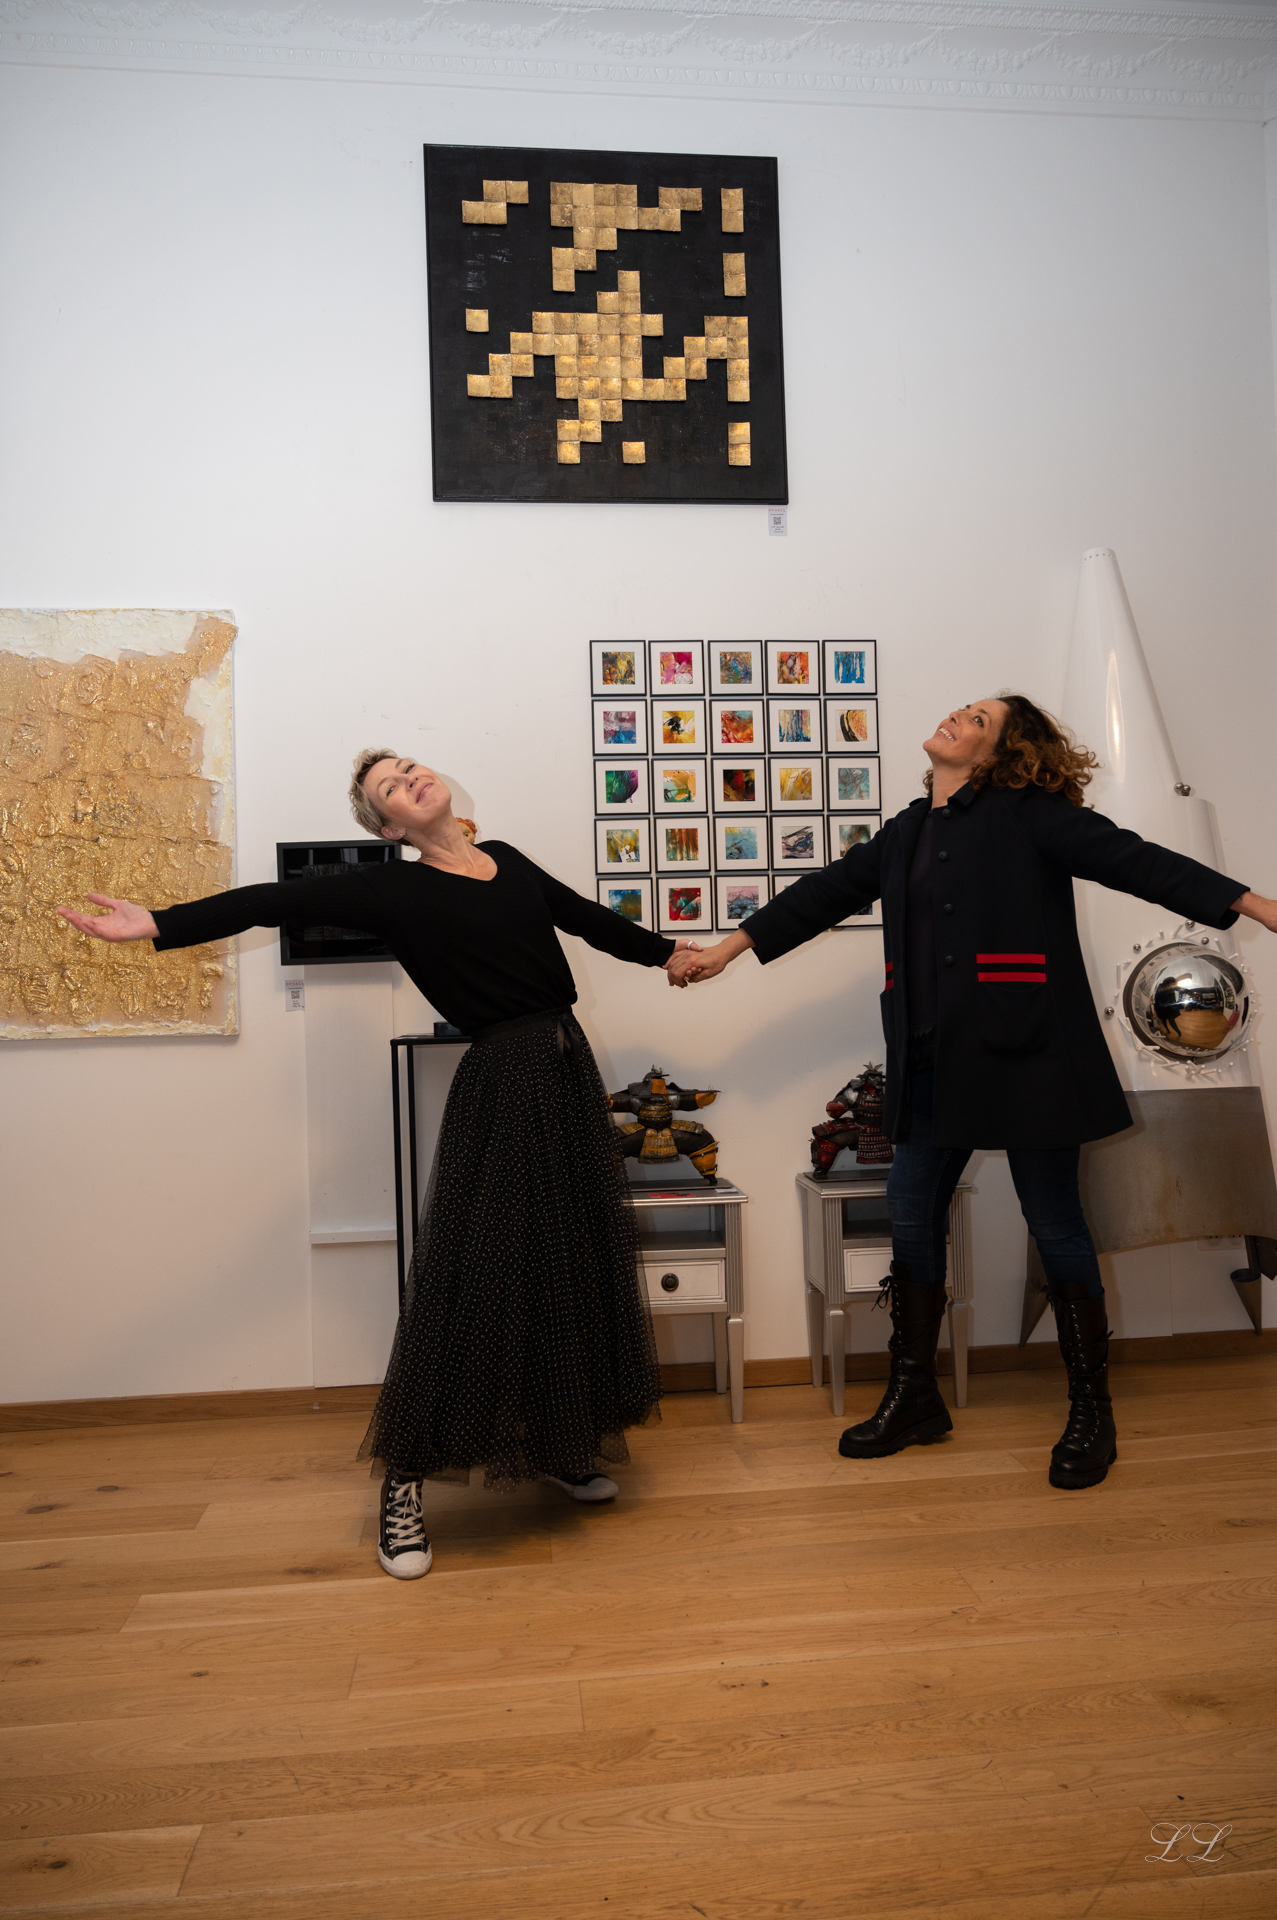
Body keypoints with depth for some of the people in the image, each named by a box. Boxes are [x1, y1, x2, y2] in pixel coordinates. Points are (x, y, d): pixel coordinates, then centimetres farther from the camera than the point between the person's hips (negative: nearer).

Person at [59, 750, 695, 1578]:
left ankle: (560, 1447, 31)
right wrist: (159, 924, -25)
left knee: (575, 1260, 12)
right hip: (503, 1084, -6)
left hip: (569, 1071, 6)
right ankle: (404, 1484, 10)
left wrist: (665, 950, 35)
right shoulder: (392, 889, -5)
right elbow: (282, 902, -15)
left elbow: (587, 917, 24)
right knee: (470, 1273, -6)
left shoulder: (507, 860, 12)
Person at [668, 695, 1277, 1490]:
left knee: (1055, 1223, 3)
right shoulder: (907, 834, 14)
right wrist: (724, 951, 27)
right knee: (911, 1218, 9)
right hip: (934, 1062, 6)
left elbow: (1132, 859, -9)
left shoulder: (1028, 815, -3)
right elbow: (825, 895, 22)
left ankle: (1092, 1414, 20)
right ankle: (915, 1398, 25)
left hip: (1024, 1054, -6)